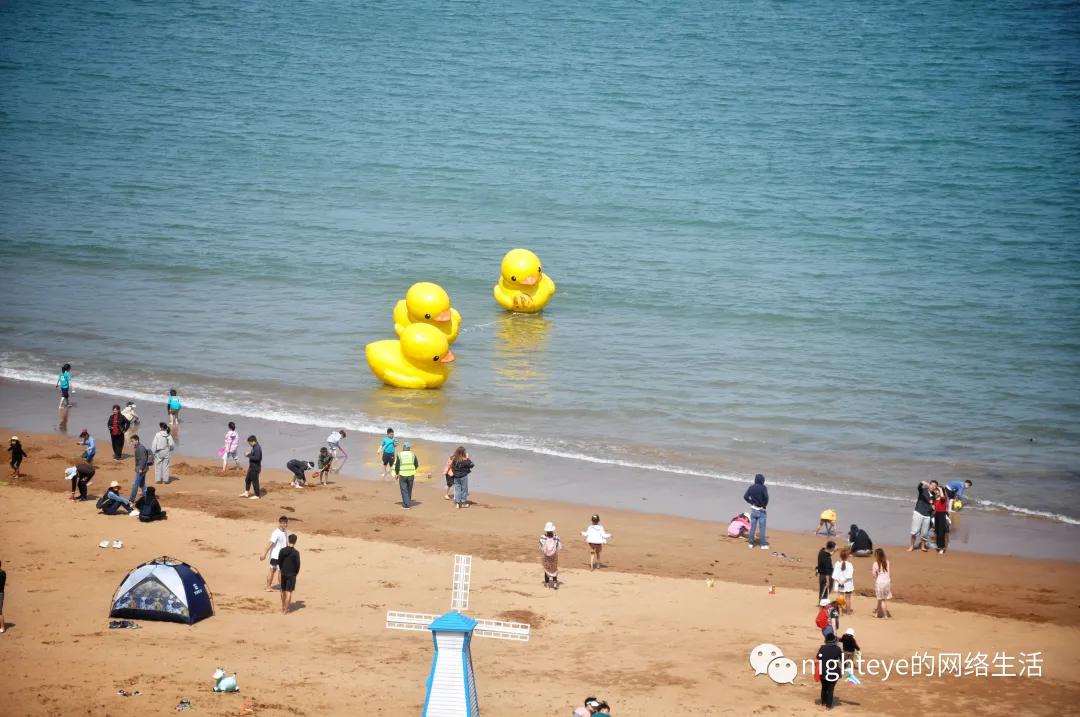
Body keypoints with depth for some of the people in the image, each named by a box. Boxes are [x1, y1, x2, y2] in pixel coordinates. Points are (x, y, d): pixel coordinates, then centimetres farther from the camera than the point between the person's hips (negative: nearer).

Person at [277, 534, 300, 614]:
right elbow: (298, 564, -11)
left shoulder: (282, 550, -3)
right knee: (289, 592, 0)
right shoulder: (296, 552, -15)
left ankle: (283, 607, 33)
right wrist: (296, 572, 6)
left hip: (283, 573, 4)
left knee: (283, 590, 19)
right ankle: (285, 610, -3)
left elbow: (279, 561, 3)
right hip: (292, 574, -4)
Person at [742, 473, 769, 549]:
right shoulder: (763, 488, -13)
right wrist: (765, 504, -9)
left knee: (752, 527, 11)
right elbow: (766, 497, -25)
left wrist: (752, 502, 4)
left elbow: (745, 496, -4)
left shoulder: (751, 488, 1)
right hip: (761, 510, -4)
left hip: (753, 509, 4)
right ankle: (763, 544, 5)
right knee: (762, 528, 2)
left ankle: (751, 543, 15)